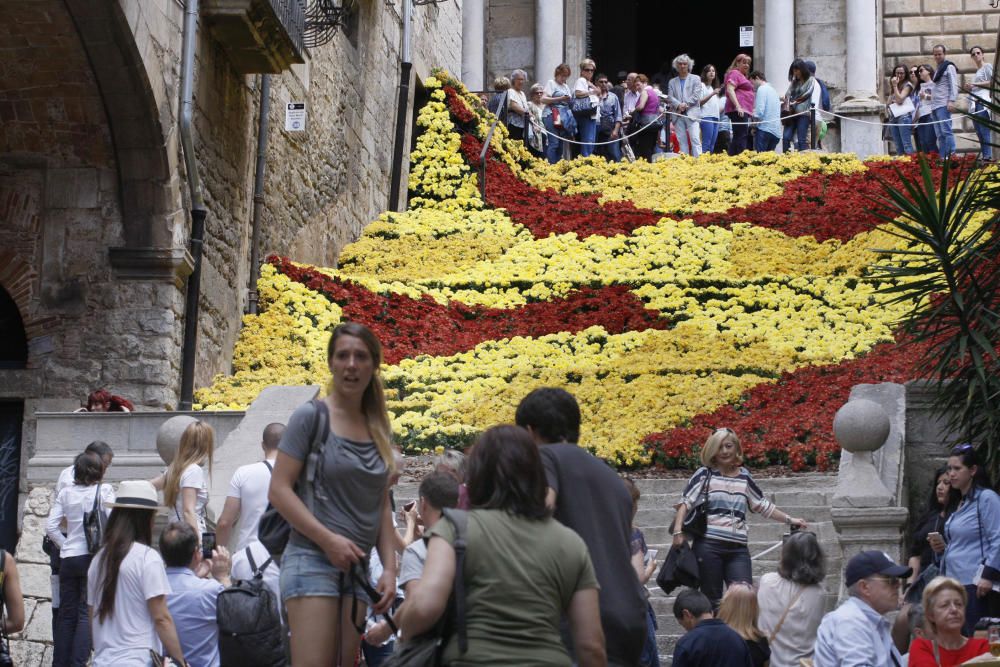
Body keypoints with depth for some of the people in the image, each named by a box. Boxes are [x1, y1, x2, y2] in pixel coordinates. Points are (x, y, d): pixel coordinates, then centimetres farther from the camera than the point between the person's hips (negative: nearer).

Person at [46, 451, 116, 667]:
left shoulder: (66, 493, 5)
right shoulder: (104, 491, -4)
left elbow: (51, 527, 1)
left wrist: (64, 545, 10)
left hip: (68, 558, 3)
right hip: (94, 557, -3)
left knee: (66, 613, 11)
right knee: (87, 613, -2)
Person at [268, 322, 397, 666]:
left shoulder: (379, 429, 13)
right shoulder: (311, 416, -4)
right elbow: (279, 490, -9)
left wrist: (389, 568, 6)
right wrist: (328, 540, -16)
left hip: (357, 568, 6)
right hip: (312, 560, -6)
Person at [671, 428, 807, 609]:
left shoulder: (744, 477, 14)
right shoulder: (705, 474, 3)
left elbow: (763, 505, 23)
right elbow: (685, 502, -2)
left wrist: (789, 519, 20)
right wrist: (678, 531, -15)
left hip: (738, 549, 3)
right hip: (708, 546, -3)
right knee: (712, 601, 1)